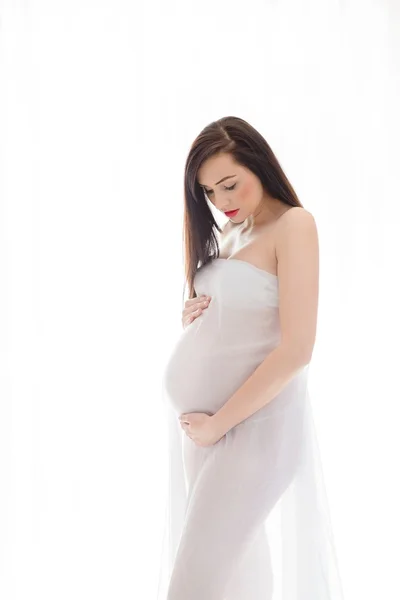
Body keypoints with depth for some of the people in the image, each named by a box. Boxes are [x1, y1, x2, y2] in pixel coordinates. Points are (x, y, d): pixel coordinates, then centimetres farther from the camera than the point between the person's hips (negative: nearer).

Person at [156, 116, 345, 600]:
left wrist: (218, 424, -13)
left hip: (250, 420, -7)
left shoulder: (293, 224, -10)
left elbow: (296, 349, -18)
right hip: (193, 416, 7)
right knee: (237, 557, 12)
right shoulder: (225, 233, 13)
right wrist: (190, 313, 0)